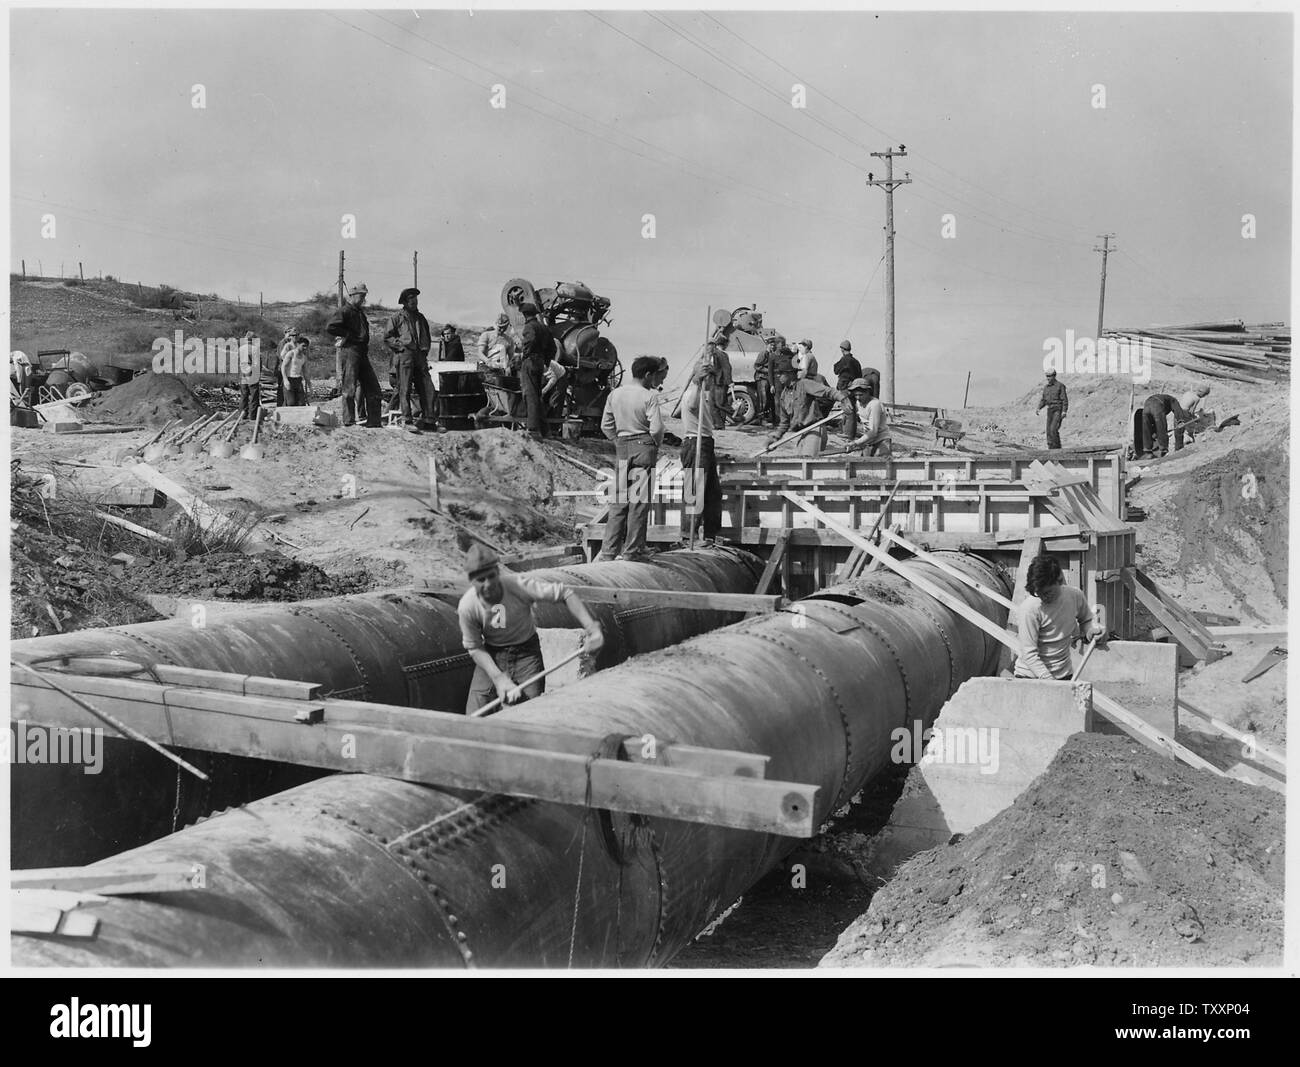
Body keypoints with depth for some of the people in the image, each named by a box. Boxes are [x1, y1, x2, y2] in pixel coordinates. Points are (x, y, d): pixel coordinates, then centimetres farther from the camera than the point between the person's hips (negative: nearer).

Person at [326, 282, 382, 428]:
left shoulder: (360, 313, 22)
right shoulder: (344, 311, -5)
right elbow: (329, 327, -18)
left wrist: (366, 345, 14)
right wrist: (349, 335, -14)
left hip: (362, 353, 9)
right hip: (349, 351, -9)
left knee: (373, 387, 5)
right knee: (349, 388, -6)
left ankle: (373, 421, 8)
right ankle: (349, 420, -1)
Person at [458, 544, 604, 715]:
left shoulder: (519, 585, -26)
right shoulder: (467, 606, -21)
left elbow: (565, 594, -22)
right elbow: (474, 647, -9)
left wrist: (591, 627, -34)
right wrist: (499, 678, -22)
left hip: (526, 652, -1)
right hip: (492, 656, 1)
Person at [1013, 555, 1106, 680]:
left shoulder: (1075, 596, -6)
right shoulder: (1029, 607, -20)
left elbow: (1085, 621, 16)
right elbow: (1029, 653, -20)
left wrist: (1092, 630, -6)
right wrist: (1048, 680, -28)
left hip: (1064, 674, 4)